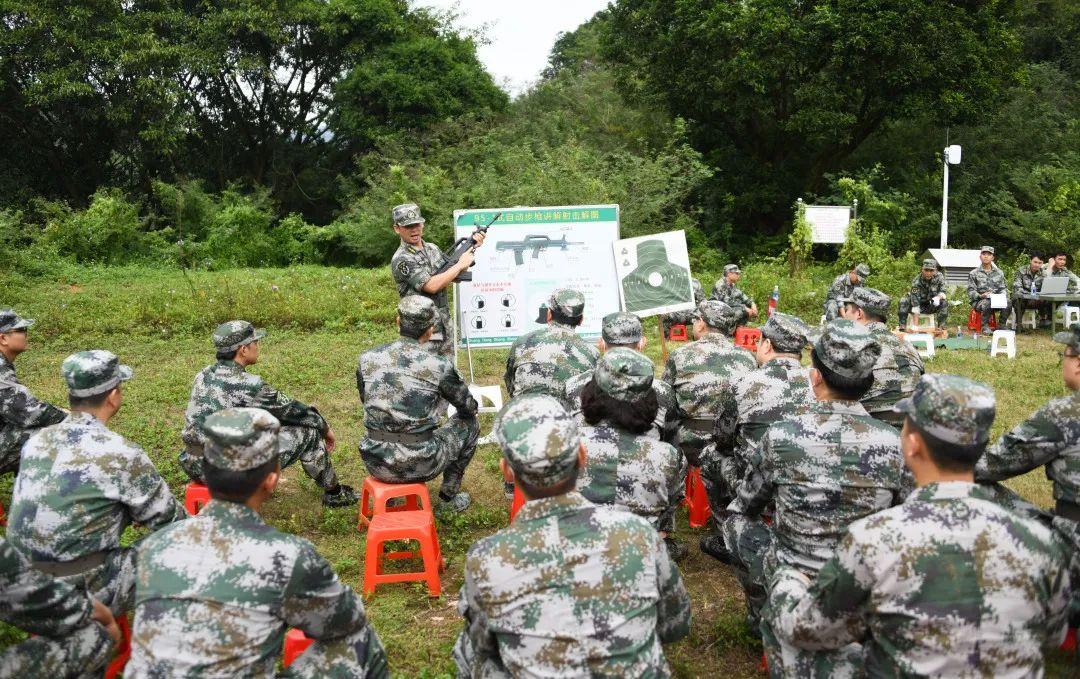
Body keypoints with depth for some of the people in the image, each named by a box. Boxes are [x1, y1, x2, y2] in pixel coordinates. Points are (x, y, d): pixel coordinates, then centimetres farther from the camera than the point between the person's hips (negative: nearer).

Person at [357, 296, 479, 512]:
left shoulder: (367, 359, -3)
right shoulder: (439, 366, -12)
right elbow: (469, 407, 5)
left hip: (375, 463, 4)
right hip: (419, 467, -4)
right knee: (469, 422, 21)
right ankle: (449, 495, 29)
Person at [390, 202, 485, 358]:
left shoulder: (432, 248, 9)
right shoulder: (401, 260, -15)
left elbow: (456, 276, 16)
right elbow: (431, 286, -24)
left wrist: (472, 247, 5)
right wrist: (460, 264, -16)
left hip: (445, 326, 7)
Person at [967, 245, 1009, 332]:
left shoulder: (999, 273, 18)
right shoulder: (974, 273, 7)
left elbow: (1003, 288, 17)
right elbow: (971, 292, 0)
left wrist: (1003, 295, -7)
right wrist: (981, 296, -20)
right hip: (979, 301, -3)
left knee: (1007, 303, -29)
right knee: (987, 303, -38)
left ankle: (1001, 325, -8)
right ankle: (985, 326, -15)